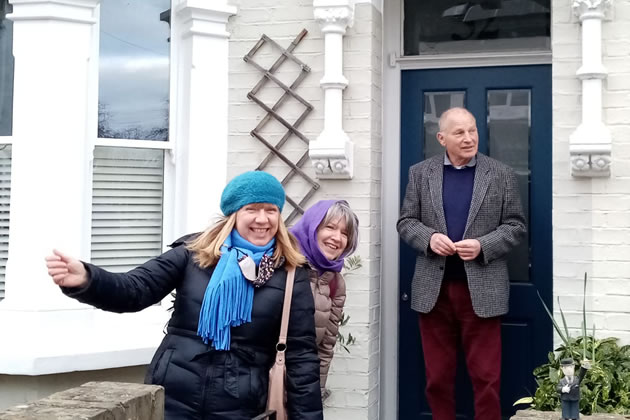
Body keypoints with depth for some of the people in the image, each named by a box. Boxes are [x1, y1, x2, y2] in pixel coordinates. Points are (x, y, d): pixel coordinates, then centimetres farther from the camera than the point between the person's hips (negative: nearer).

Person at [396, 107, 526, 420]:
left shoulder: (501, 174, 2)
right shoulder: (420, 173, 6)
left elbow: (516, 226, 2)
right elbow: (405, 222, 7)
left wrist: (482, 245, -14)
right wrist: (429, 238, -13)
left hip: (481, 290, -1)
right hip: (433, 290, 2)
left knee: (486, 377, 4)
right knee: (437, 377, 11)